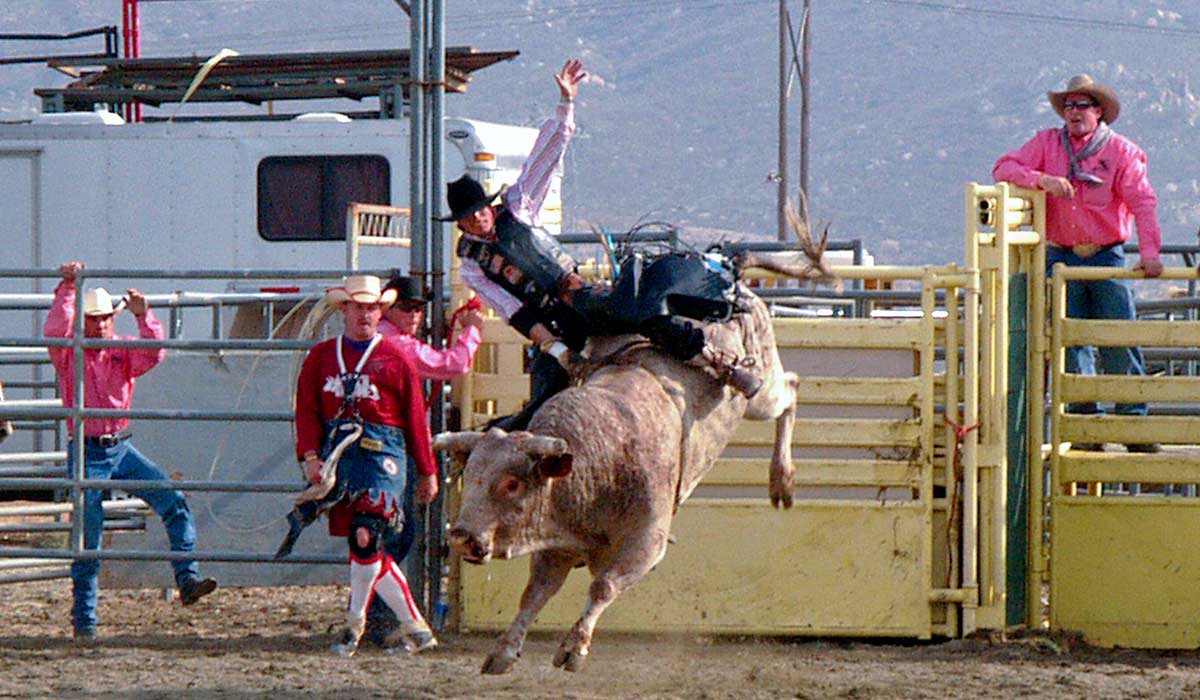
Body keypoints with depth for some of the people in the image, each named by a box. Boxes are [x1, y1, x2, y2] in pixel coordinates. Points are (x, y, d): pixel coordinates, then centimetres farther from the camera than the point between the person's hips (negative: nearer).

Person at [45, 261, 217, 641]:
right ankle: (84, 620, 8)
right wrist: (68, 288, -26)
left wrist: (143, 317, -23)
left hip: (122, 449, 3)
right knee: (88, 542, -1)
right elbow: (55, 329, -21)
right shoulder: (69, 353, -1)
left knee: (174, 502, -14)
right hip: (87, 455, -3)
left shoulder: (123, 351, 7)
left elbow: (154, 354, -10)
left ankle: (187, 580, -14)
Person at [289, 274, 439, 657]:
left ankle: (355, 621, 2)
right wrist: (310, 454, -8)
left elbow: (415, 419, 6)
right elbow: (307, 408, 7)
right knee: (369, 552, 2)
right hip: (337, 453, 3)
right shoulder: (321, 356, 13)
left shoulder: (396, 359, 5)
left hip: (381, 453, -3)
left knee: (366, 538, -16)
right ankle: (413, 627, 10)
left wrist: (427, 472, 7)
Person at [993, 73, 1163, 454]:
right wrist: (1042, 180, -16)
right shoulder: (1047, 143, 8)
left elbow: (1142, 201, -8)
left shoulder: (1121, 151, 1)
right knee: (1072, 344, -2)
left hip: (1107, 257, -2)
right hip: (1062, 258, 2)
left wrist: (1149, 251, -21)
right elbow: (1004, 169, 2)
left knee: (1121, 342, -7)